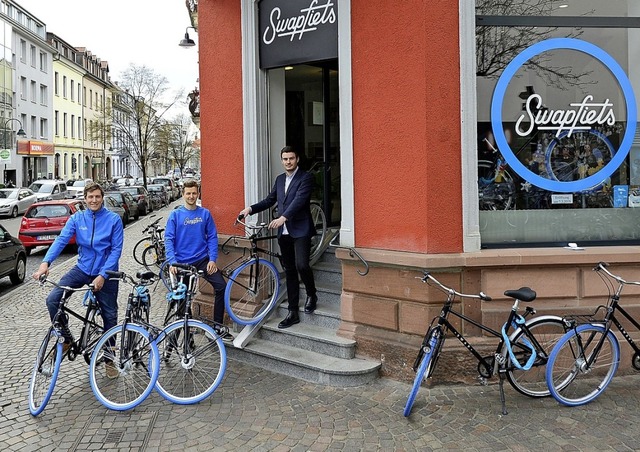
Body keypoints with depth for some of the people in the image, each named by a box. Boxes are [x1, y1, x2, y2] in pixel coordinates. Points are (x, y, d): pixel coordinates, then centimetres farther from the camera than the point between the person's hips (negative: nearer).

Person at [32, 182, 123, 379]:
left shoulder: (114, 219, -9)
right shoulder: (77, 218, 0)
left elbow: (116, 250, -12)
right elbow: (61, 240, -11)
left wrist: (102, 275, -21)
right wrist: (46, 262, -27)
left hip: (105, 273, -2)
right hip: (82, 269, 2)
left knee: (109, 316, 6)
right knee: (52, 299, -17)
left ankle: (109, 359, 24)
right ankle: (66, 339, 5)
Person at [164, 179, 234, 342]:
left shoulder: (205, 214, 3)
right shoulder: (175, 215, -2)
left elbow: (212, 237, 3)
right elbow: (168, 239, -6)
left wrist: (212, 259, -8)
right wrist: (172, 262, -17)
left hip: (203, 260, 1)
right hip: (182, 263, -1)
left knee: (221, 286, -15)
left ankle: (218, 326, -4)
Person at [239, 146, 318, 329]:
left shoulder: (305, 178, -6)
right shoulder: (280, 179, 16)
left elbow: (299, 200, -21)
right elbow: (270, 200, 15)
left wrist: (283, 217, -34)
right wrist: (251, 208, 0)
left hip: (300, 230, -6)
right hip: (284, 232, 6)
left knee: (301, 265, -20)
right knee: (289, 271, 9)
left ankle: (311, 294, 11)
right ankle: (293, 312, 16)